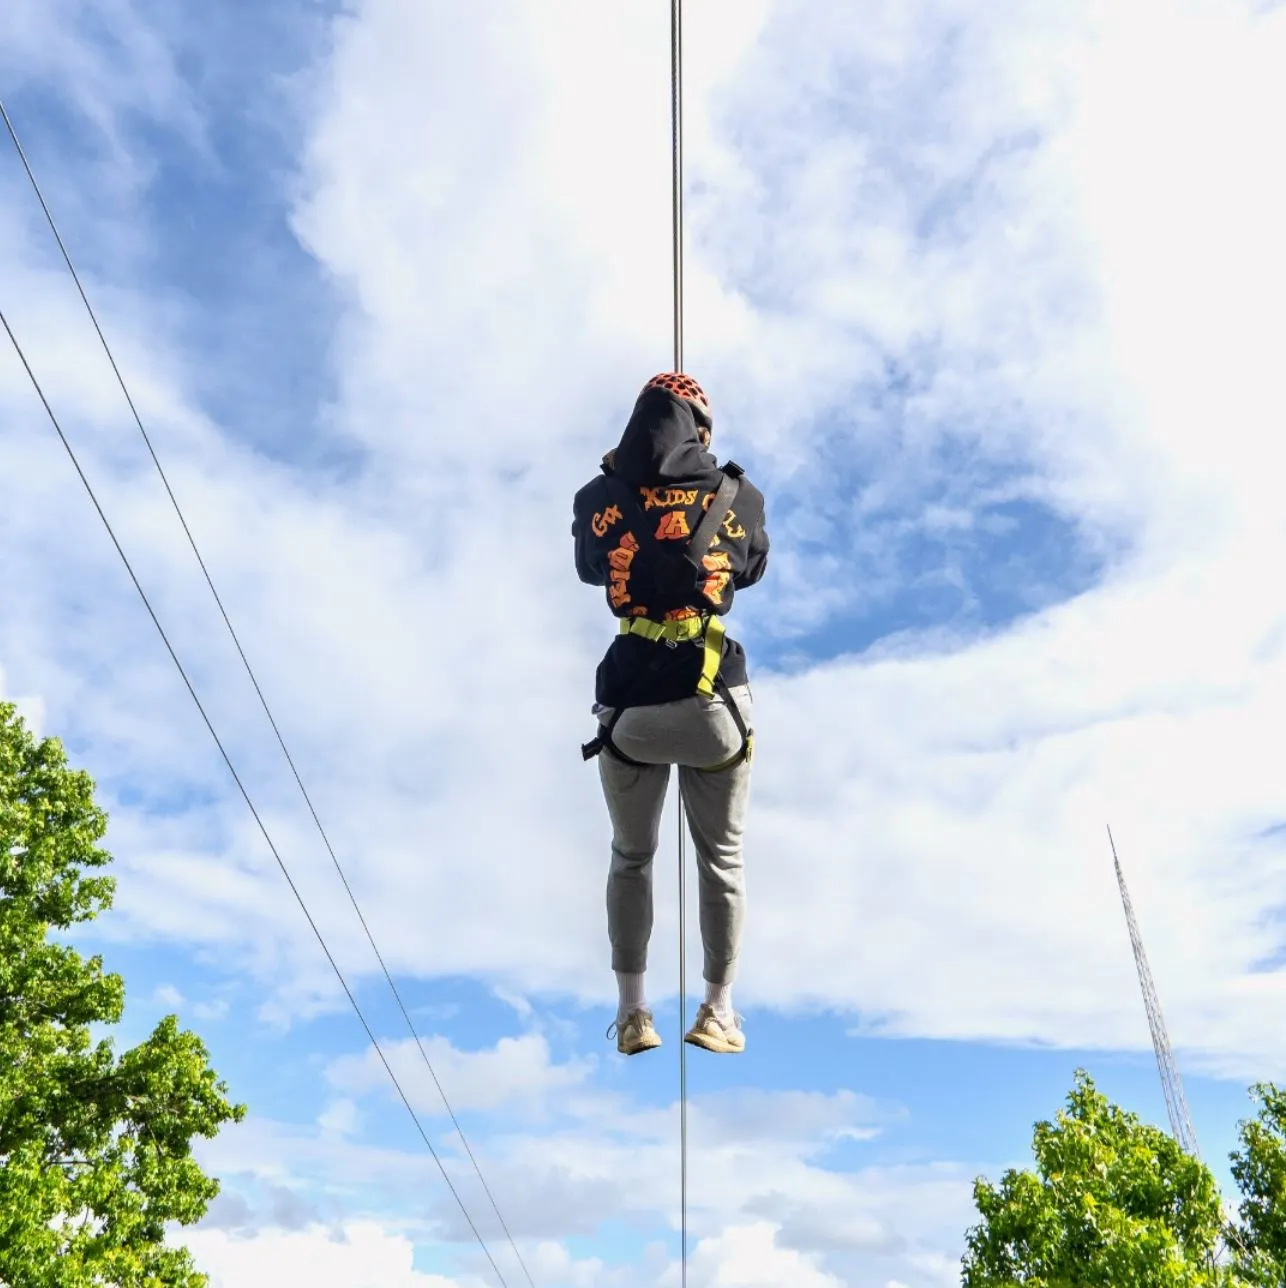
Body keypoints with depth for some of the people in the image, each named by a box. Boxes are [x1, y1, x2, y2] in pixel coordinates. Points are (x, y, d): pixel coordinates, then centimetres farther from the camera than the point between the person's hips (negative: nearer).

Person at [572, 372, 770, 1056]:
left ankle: (632, 1013, 26)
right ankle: (718, 1011, 27)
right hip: (715, 705, 0)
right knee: (721, 859, 18)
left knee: (630, 858, 21)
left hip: (629, 707, 1)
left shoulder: (597, 500, -1)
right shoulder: (739, 496, -2)